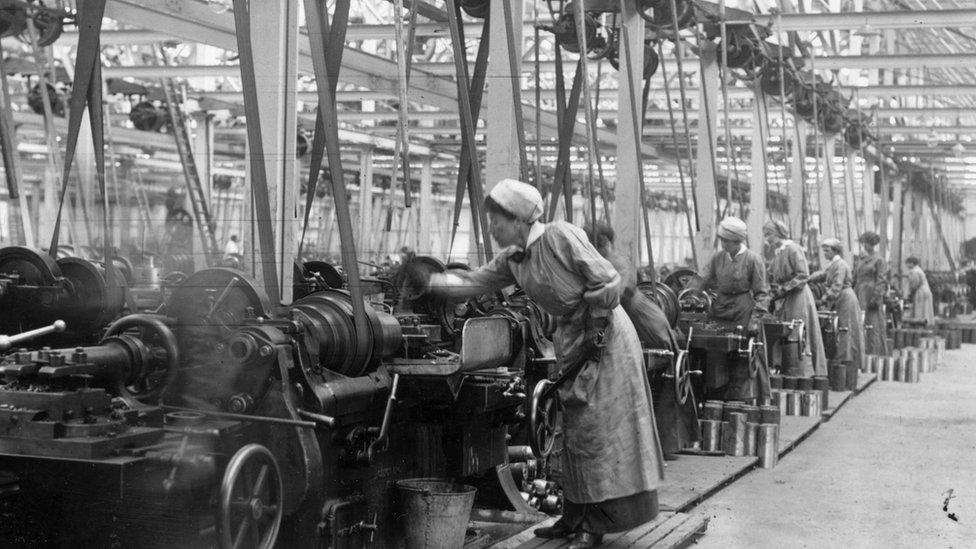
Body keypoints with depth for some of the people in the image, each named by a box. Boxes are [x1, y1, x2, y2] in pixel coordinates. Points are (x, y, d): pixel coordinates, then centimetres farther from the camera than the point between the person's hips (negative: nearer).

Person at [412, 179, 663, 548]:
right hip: (572, 341, 8)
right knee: (574, 434, 12)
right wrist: (427, 282, -6)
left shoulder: (560, 236, -18)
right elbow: (473, 283, 6)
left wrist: (594, 335, -17)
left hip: (605, 337, -8)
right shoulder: (512, 260, 5)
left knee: (596, 432, -6)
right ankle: (575, 518, 21)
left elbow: (608, 282, -19)